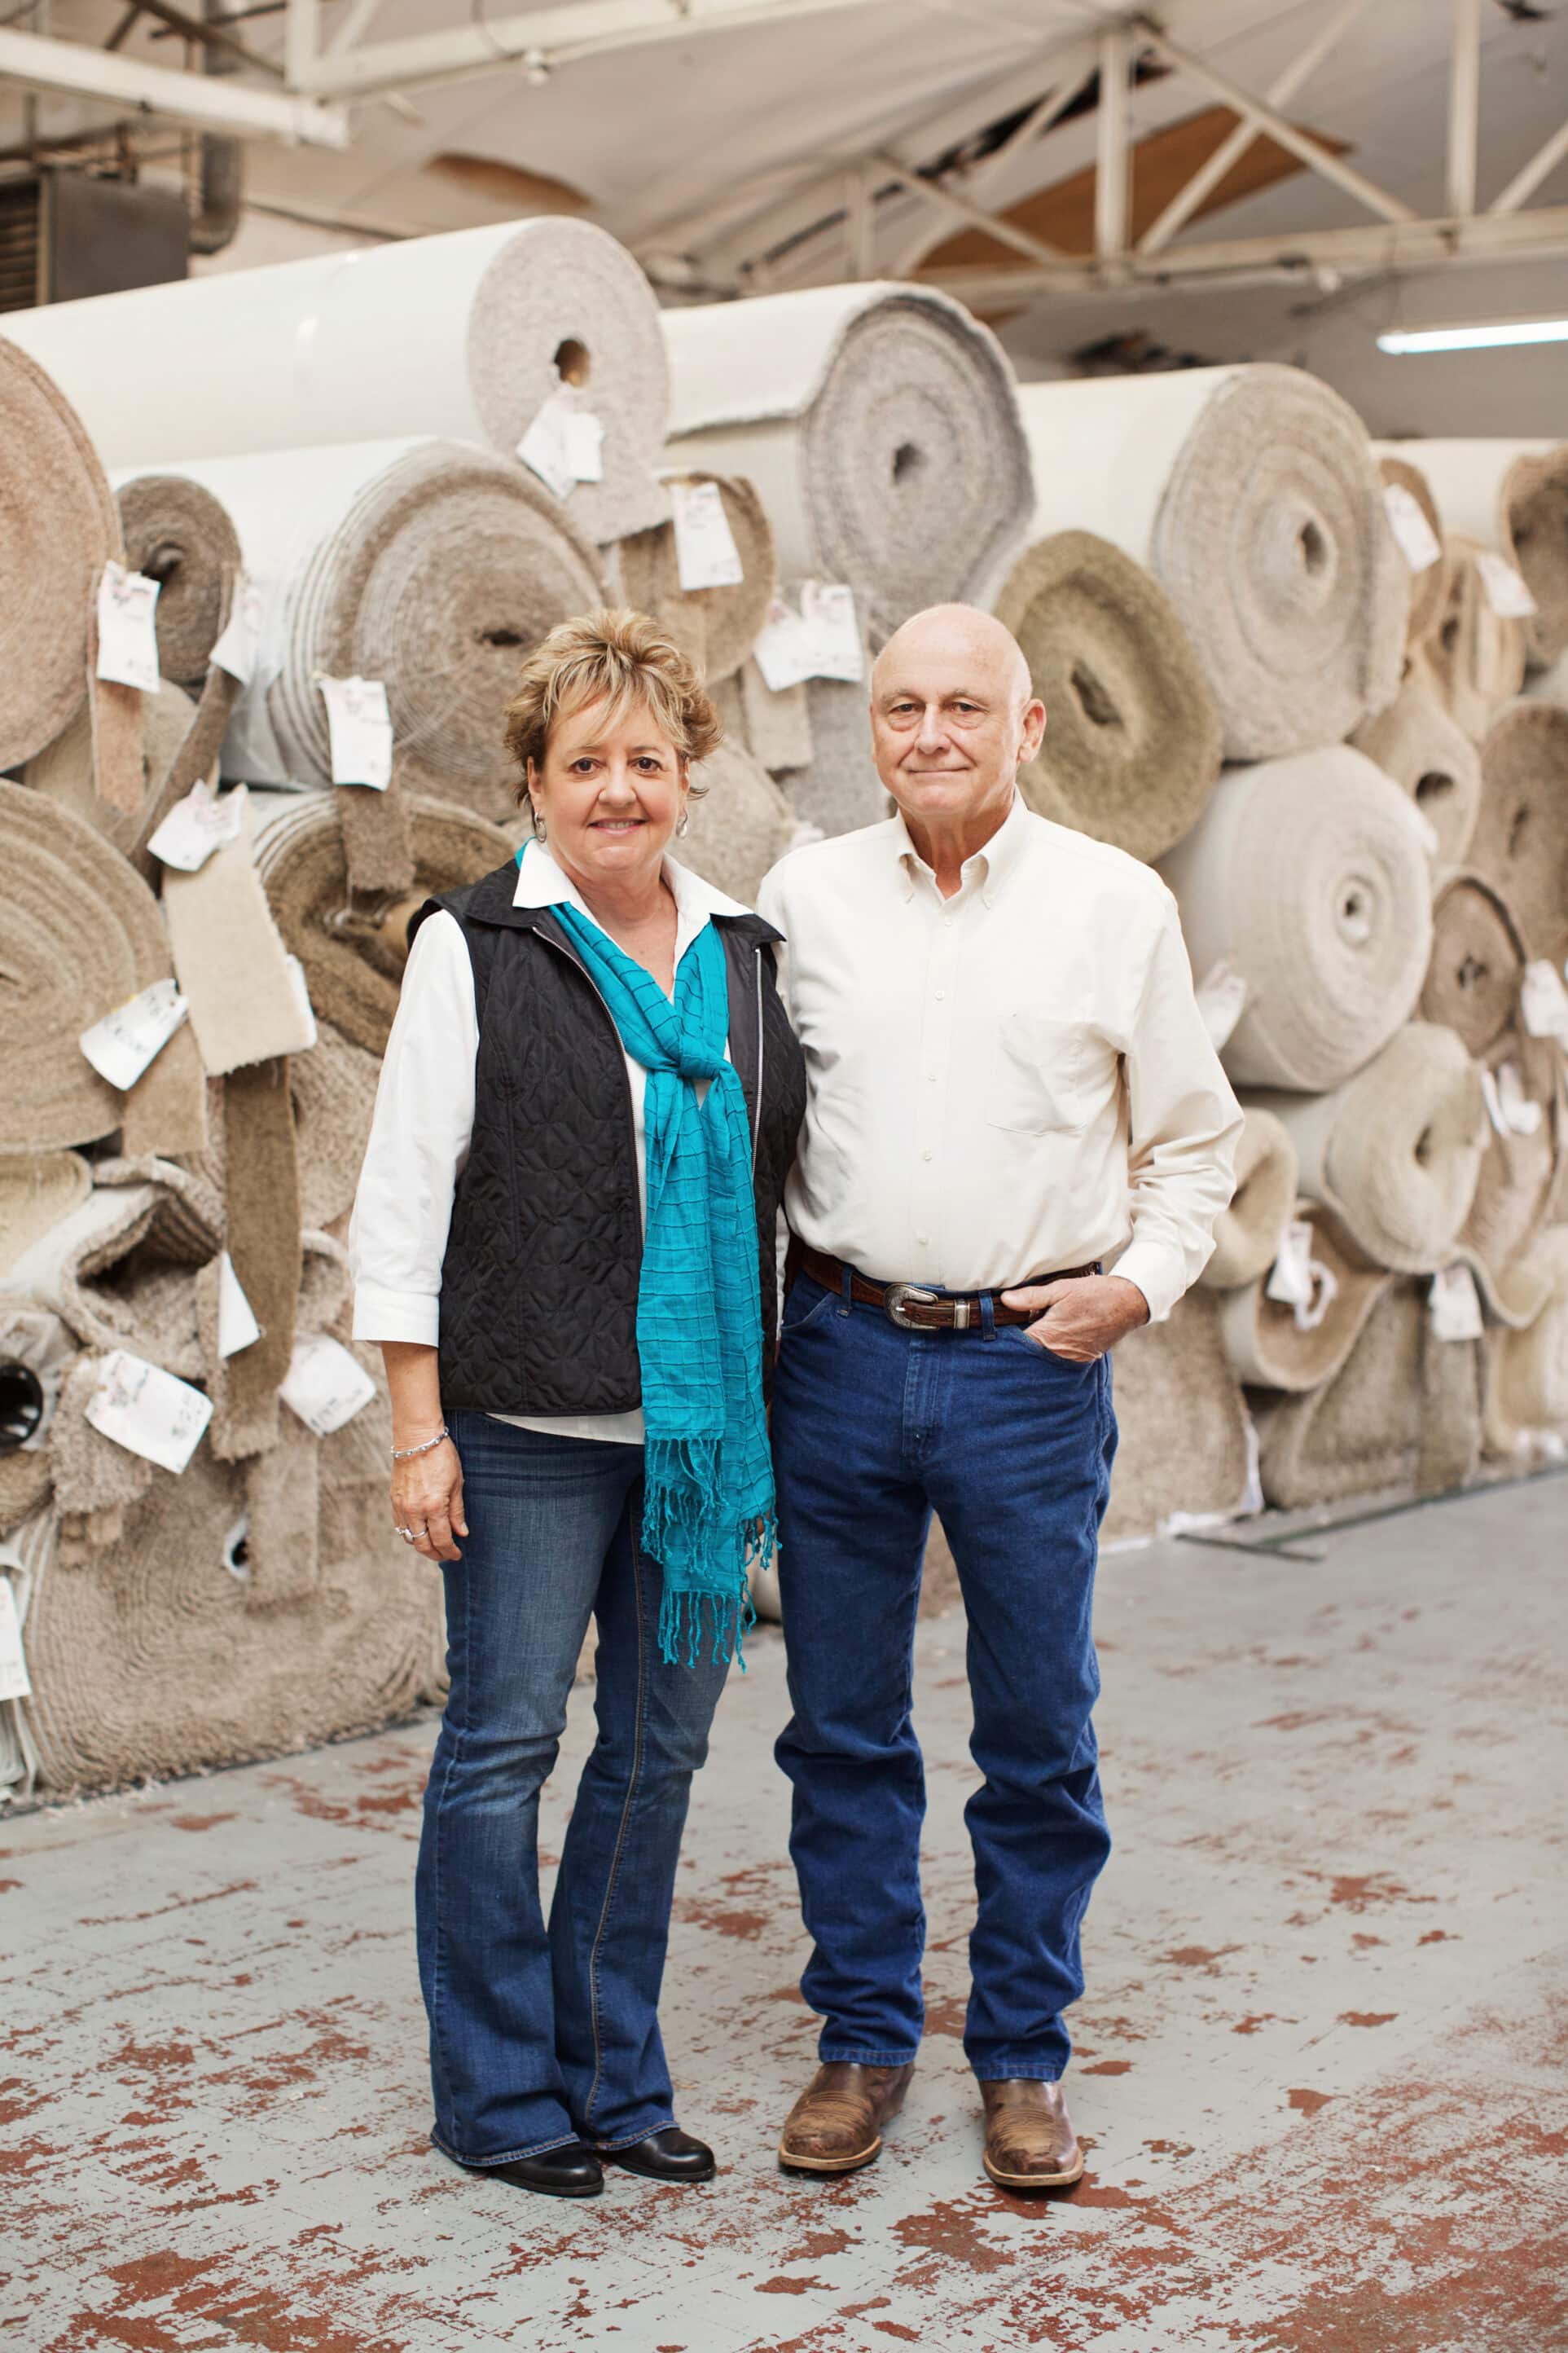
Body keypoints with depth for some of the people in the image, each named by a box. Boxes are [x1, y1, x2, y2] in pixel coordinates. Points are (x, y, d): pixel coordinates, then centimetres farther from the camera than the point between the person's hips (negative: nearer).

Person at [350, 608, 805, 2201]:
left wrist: (770, 1413, 12)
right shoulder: (474, 948, -2)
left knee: (660, 1747, 10)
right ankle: (498, 2093, 16)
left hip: (706, 1423, 5)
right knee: (504, 1747, 1)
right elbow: (403, 1193, -4)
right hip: (532, 1426, -5)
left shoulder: (743, 955, 11)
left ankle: (615, 2081, 23)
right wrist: (419, 1431, -9)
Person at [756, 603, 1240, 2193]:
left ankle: (1021, 2058, 23)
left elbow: (1193, 1140, 8)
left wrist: (1141, 1282, -6)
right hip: (840, 1355, 2)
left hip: (1032, 1364, -1)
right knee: (842, 1729, 9)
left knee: (1038, 1737, 7)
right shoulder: (802, 896, 4)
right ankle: (863, 2041, 25)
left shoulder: (1116, 905, 1)